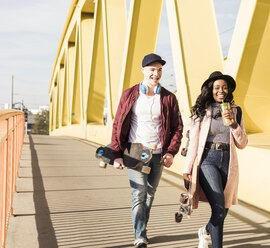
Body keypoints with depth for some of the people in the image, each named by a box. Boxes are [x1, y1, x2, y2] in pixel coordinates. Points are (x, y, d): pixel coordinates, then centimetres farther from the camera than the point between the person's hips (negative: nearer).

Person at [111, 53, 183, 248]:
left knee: (150, 194, 13)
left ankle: (142, 230, 30)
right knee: (139, 194, -8)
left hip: (158, 154, 2)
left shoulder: (169, 98, 3)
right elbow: (118, 125, 2)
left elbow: (178, 127, 7)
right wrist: (117, 154, -5)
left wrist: (171, 152, -5)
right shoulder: (129, 95, 0)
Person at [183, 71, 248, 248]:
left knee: (223, 212, 15)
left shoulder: (236, 111, 7)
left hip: (228, 162, 4)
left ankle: (206, 232, 45)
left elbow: (242, 144, 6)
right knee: (218, 208, -18)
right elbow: (193, 141, 2)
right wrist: (187, 168, -1)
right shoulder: (201, 111, 0)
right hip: (207, 160, -3)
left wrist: (233, 124, -10)